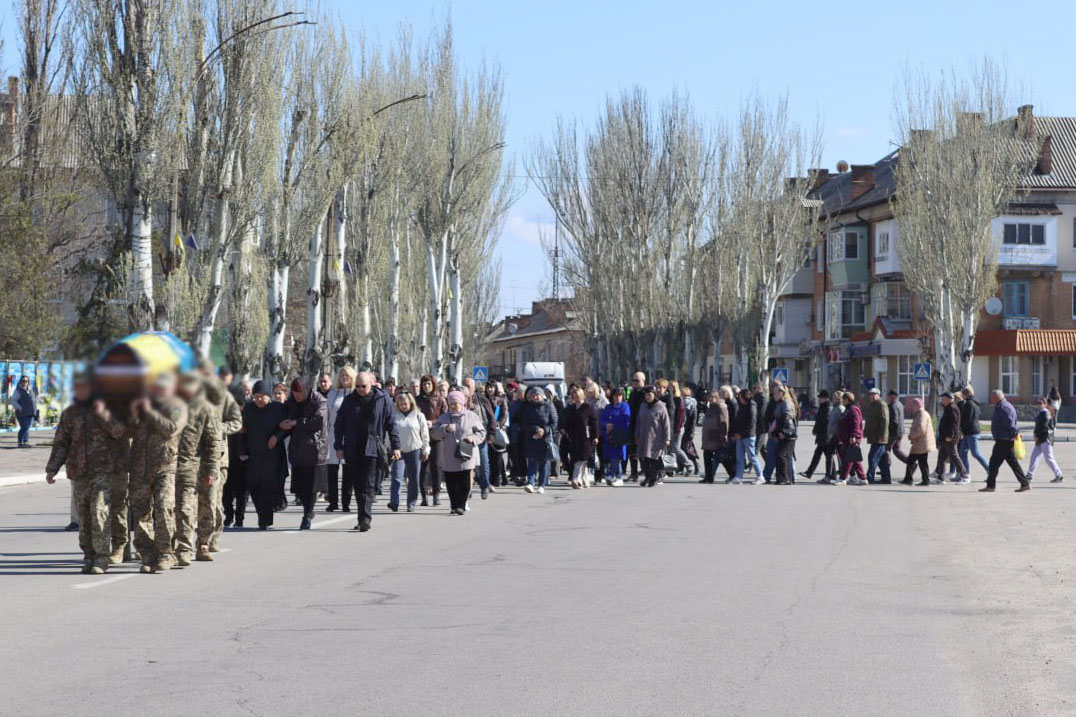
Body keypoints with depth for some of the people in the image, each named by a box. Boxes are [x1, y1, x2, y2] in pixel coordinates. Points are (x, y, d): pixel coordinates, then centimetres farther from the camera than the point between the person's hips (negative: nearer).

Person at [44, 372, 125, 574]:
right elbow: (60, 443, 14)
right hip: (78, 472, 3)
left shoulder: (104, 408, 6)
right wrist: (51, 468, 4)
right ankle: (89, 557, 12)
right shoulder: (69, 413, 14)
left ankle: (101, 557, -12)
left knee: (99, 511, -14)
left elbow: (118, 432, -8)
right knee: (84, 515, 4)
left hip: (102, 470, -3)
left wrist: (104, 415, -23)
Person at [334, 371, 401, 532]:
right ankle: (364, 518, 18)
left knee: (368, 485, -11)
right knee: (358, 485, 8)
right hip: (352, 451, 3)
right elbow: (339, 424, 10)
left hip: (372, 449, -3)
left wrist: (395, 446, 0)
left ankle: (365, 518, -16)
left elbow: (391, 424, 3)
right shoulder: (349, 400, 7)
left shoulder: (383, 399, 1)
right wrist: (339, 446, 5)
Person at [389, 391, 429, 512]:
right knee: (397, 476, -12)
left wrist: (425, 450, 4)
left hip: (414, 450, 0)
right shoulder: (394, 416, 4)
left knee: (414, 478, 4)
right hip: (398, 451, 0)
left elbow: (425, 434, 6)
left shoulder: (418, 416, 1)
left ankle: (411, 504, 13)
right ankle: (394, 503, -18)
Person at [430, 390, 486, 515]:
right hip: (449, 458, 2)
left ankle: (461, 505, 0)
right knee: (451, 483, 4)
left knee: (464, 483, -5)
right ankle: (454, 506, 14)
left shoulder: (471, 416, 4)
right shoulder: (444, 417, 10)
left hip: (465, 457, -2)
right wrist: (445, 429, -15)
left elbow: (481, 432, 7)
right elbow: (434, 433, 2)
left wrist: (473, 438, -13)